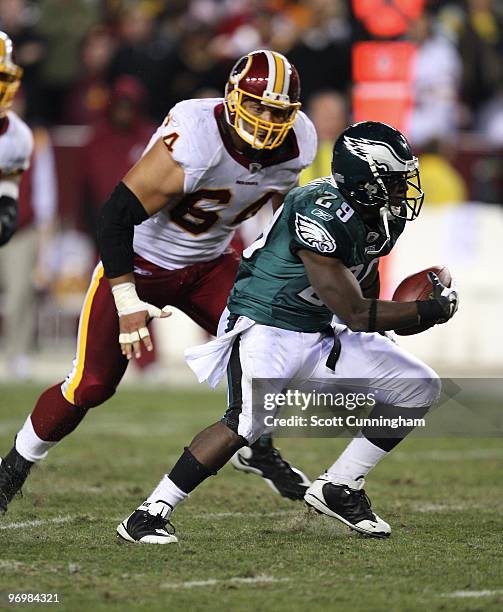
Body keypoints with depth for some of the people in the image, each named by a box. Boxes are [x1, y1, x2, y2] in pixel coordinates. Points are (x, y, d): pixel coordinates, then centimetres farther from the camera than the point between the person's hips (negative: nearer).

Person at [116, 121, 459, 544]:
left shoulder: (383, 218, 0)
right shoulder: (321, 215, -27)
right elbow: (355, 313, -24)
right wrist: (428, 311, -15)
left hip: (320, 335, 9)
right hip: (266, 326, -9)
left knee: (419, 389, 2)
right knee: (250, 421, -32)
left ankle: (338, 489, 9)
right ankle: (150, 515, -22)